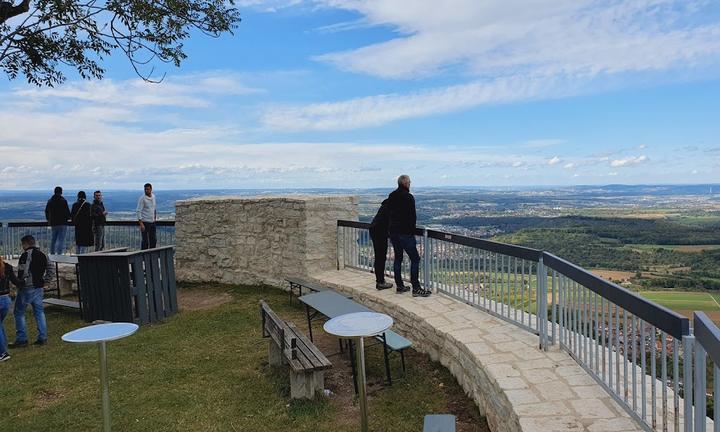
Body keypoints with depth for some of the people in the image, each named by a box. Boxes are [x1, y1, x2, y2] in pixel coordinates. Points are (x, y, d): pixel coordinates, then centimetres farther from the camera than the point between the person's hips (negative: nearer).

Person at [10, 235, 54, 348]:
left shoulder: (26, 255, -14)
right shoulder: (42, 255, 10)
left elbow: (23, 272, -21)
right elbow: (51, 269, 11)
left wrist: (20, 283, -8)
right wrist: (45, 282, 11)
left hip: (27, 288, -7)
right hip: (39, 288, 7)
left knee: (19, 313, 4)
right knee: (39, 312, 12)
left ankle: (21, 339, 5)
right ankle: (43, 338, 13)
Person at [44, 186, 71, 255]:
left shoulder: (50, 201, 8)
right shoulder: (63, 201, -11)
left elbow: (46, 211, 14)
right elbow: (67, 212, -12)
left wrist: (49, 220, 24)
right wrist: (67, 218, 7)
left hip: (53, 223, 6)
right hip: (62, 223, -6)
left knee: (53, 239, 17)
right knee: (61, 239, -5)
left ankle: (52, 253, 23)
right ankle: (59, 254, -12)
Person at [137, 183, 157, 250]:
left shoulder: (153, 196, 7)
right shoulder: (142, 198, -12)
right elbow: (139, 211, -15)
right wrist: (141, 224, -21)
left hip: (152, 222, 6)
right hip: (145, 222, -6)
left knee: (153, 240, 9)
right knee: (145, 241, -3)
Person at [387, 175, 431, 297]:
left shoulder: (391, 196, 9)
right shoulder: (408, 197, -13)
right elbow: (413, 216, -13)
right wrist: (412, 231, 0)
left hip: (393, 232, 8)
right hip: (405, 233, -8)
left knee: (398, 258, 15)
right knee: (415, 259, -2)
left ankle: (399, 286, 18)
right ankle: (416, 288, -4)